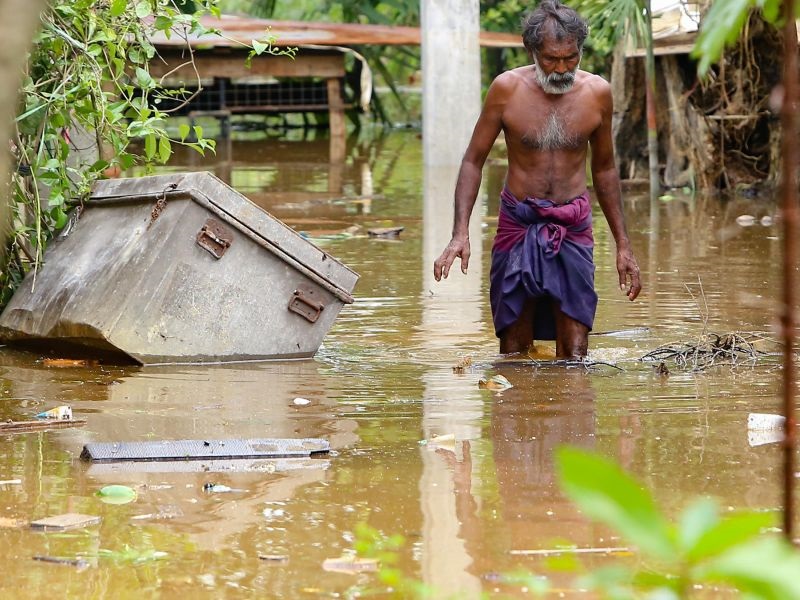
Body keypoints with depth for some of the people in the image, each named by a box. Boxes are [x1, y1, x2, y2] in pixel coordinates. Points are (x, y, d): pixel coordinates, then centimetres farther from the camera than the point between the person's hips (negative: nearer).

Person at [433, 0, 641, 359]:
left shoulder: (597, 93, -1)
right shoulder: (507, 89, -7)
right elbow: (473, 161, 1)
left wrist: (623, 244, 13)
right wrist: (460, 234, -11)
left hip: (573, 230, 1)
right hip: (518, 226, -1)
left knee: (574, 355, -6)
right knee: (513, 353, 4)